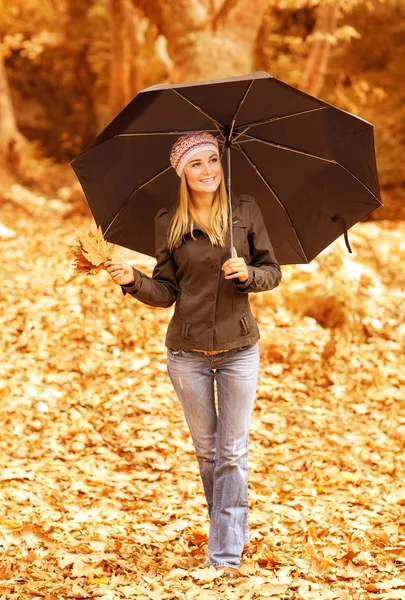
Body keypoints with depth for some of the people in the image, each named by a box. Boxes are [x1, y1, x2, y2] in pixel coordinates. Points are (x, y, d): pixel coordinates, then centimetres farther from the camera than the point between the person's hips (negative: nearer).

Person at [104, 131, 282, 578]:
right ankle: (231, 529, 32)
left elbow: (272, 271, 2)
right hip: (187, 353, 1)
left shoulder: (245, 210, -1)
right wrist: (133, 281, -17)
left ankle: (226, 554, 3)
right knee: (206, 449, 13)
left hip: (239, 349, -1)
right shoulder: (168, 223, 0)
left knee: (233, 453, -1)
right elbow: (166, 292, 1)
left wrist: (248, 273, -19)